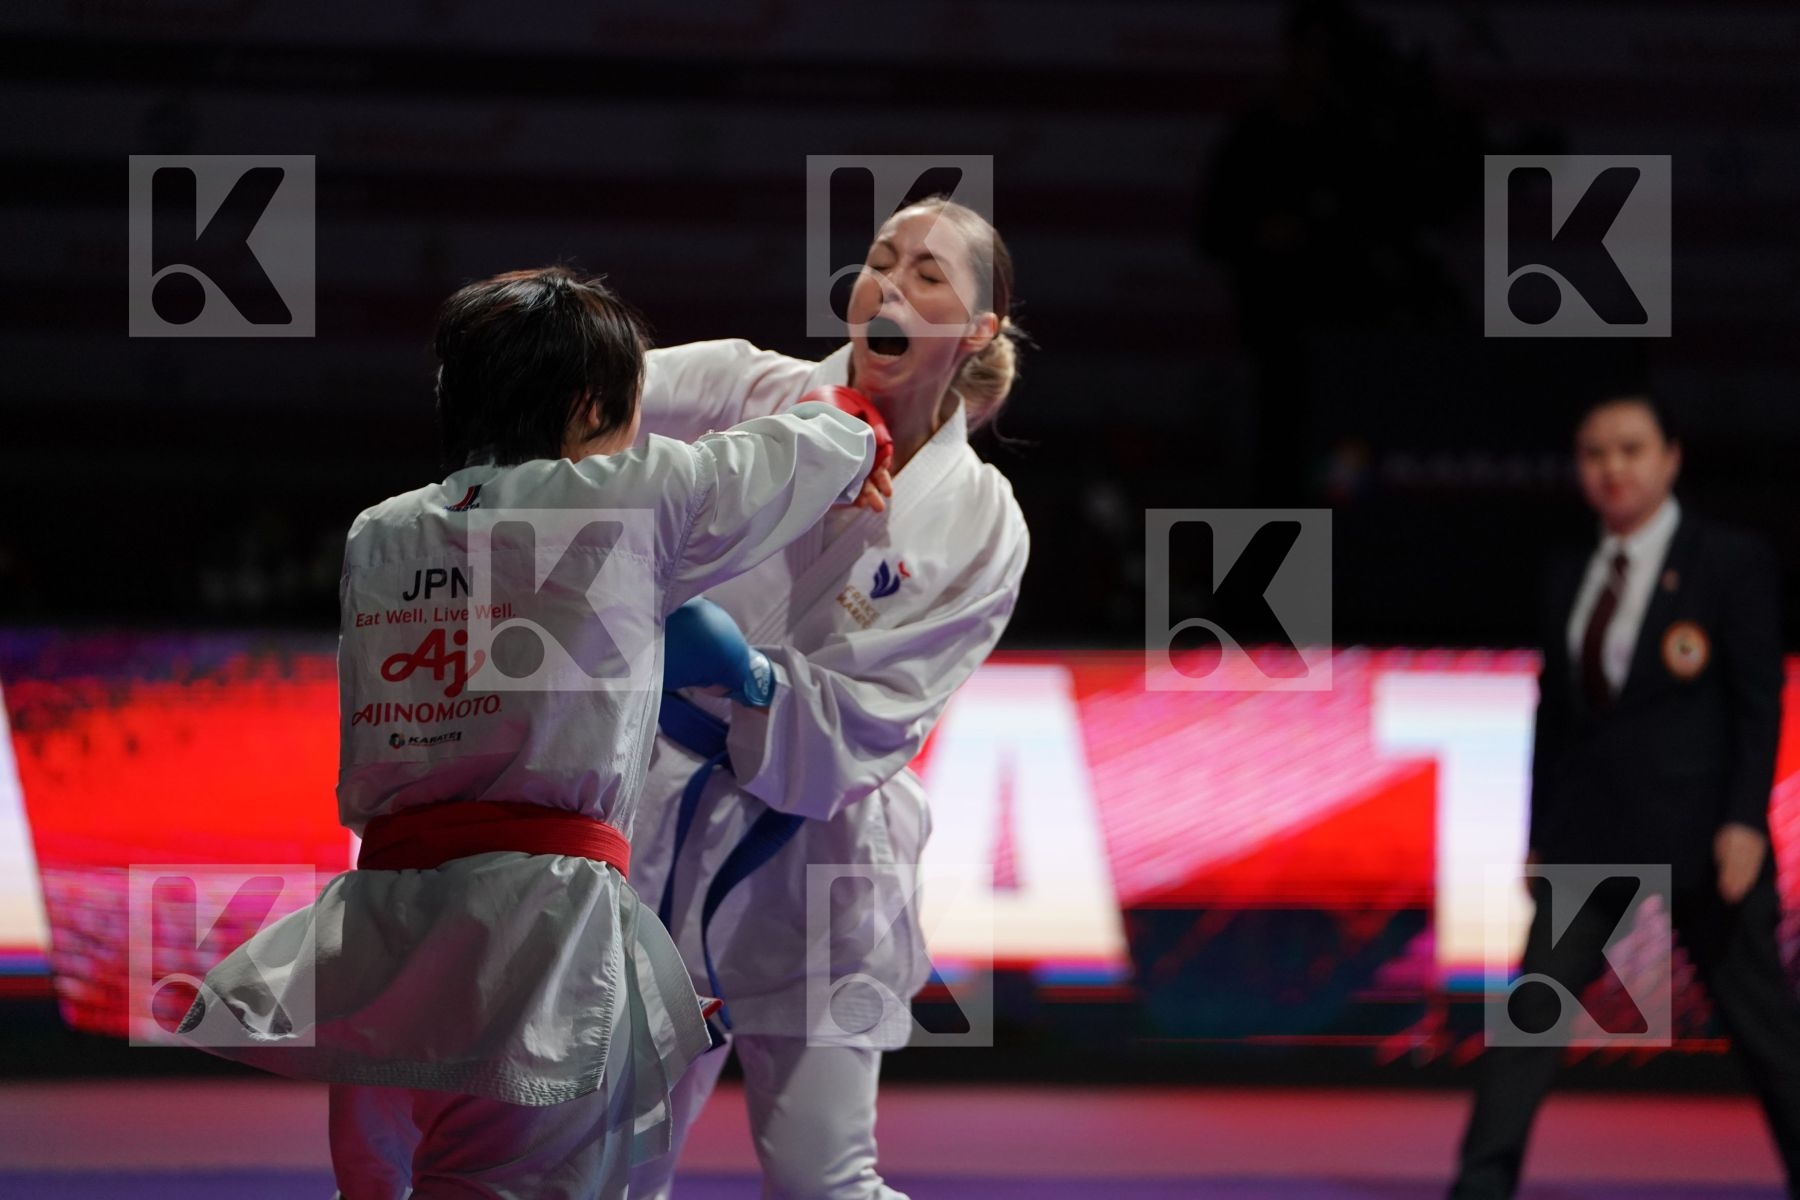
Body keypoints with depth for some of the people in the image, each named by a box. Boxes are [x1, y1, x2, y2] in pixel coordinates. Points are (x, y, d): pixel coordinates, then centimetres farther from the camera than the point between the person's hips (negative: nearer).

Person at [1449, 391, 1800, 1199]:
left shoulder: (1733, 564, -2)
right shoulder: (1569, 580, 13)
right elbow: (1554, 713, 15)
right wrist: (1539, 836, 12)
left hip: (1698, 828, -4)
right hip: (1591, 831, 4)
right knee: (1536, 1001, -9)